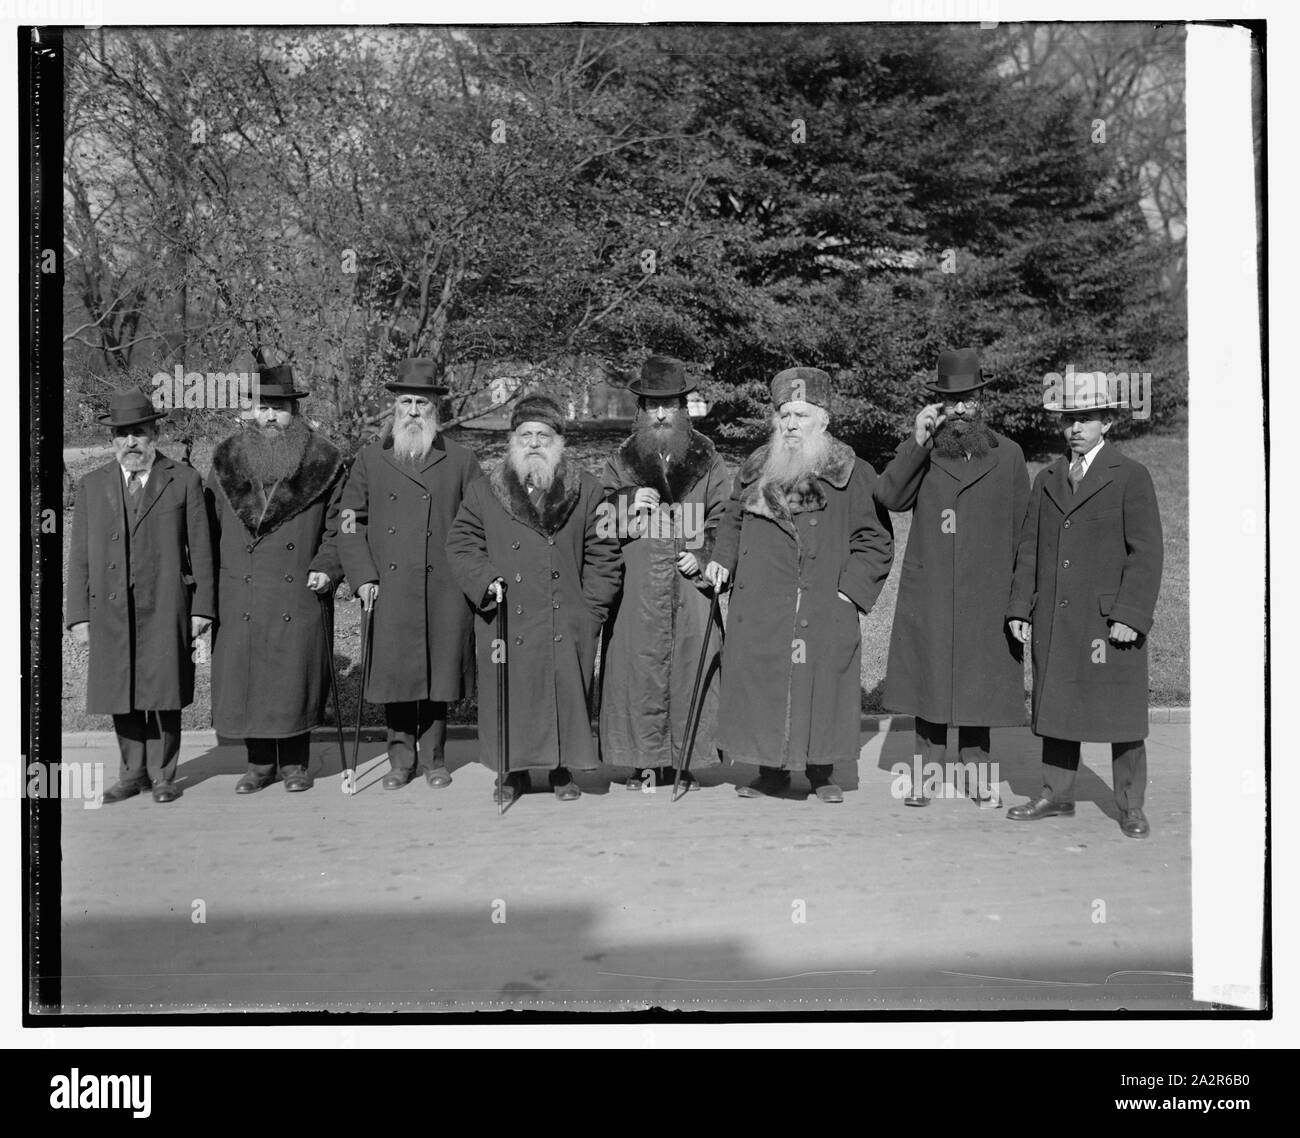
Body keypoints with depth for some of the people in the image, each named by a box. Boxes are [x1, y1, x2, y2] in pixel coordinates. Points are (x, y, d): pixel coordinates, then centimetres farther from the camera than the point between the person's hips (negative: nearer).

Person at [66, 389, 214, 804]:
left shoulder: (184, 481, 4)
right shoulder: (92, 486, 10)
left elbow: (200, 549, 2)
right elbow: (79, 555, 9)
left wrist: (201, 608, -3)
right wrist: (79, 614, 1)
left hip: (165, 611, -2)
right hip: (109, 610, 2)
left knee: (163, 694, 2)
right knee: (121, 697, 7)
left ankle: (162, 774, 17)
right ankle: (133, 773, 22)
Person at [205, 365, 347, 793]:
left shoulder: (322, 461, 2)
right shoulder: (226, 460, 8)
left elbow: (337, 525, 4)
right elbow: (211, 526, 10)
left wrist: (327, 568, -10)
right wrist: (208, 586, 4)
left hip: (300, 592, -2)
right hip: (241, 593, 2)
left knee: (295, 675, 1)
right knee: (245, 673, 5)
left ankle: (294, 762, 17)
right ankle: (259, 762, 19)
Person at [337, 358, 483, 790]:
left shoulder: (460, 460, 7)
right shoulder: (370, 459, 9)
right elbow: (349, 523, 9)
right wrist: (363, 577, -1)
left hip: (444, 589, 0)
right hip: (388, 589, 1)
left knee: (439, 674, 5)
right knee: (395, 674, 4)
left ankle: (433, 758, 19)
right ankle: (401, 758, 19)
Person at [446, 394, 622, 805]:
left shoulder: (586, 491, 4)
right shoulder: (483, 493, 5)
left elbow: (603, 556, 4)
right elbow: (460, 545, 8)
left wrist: (590, 608, -3)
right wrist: (487, 581, -8)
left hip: (567, 625, 0)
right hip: (509, 624, 0)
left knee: (566, 696, 6)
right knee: (512, 697, 5)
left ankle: (564, 770, 22)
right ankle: (514, 773, 20)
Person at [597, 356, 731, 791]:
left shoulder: (708, 463, 9)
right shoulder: (619, 463, 10)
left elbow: (724, 523, 7)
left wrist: (703, 557, -8)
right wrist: (627, 510, -10)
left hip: (693, 585, 0)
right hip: (635, 589, 0)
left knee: (690, 668, 0)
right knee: (638, 668, 0)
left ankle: (685, 762, 11)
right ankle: (644, 763, 10)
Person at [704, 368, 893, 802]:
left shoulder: (852, 476, 0)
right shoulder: (755, 469, 11)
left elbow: (876, 542, 1)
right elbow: (732, 521, 24)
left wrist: (850, 590, -8)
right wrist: (722, 558, 7)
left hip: (824, 614, -3)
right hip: (759, 611, 3)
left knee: (820, 688, 1)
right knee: (760, 685, 5)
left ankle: (822, 773, 19)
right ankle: (771, 771, 20)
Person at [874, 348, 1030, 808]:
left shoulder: (1008, 455, 6)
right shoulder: (919, 450, 6)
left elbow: (1022, 531, 7)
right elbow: (888, 497, -12)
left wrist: (1020, 596, 3)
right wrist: (917, 443, -20)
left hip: (987, 594, 0)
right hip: (928, 594, 1)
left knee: (979, 682, 6)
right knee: (928, 680, 7)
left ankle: (976, 769, 20)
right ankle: (928, 770, 19)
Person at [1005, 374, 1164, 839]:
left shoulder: (1131, 477, -1)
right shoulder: (1047, 479, 13)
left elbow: (1146, 552, -6)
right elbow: (1028, 548, 14)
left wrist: (1129, 615, -14)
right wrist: (1019, 607, 6)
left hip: (1110, 619, -4)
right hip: (1053, 620, 4)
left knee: (1121, 712, 2)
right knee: (1056, 707, 10)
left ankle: (1130, 806, 15)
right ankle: (1057, 795, 23)